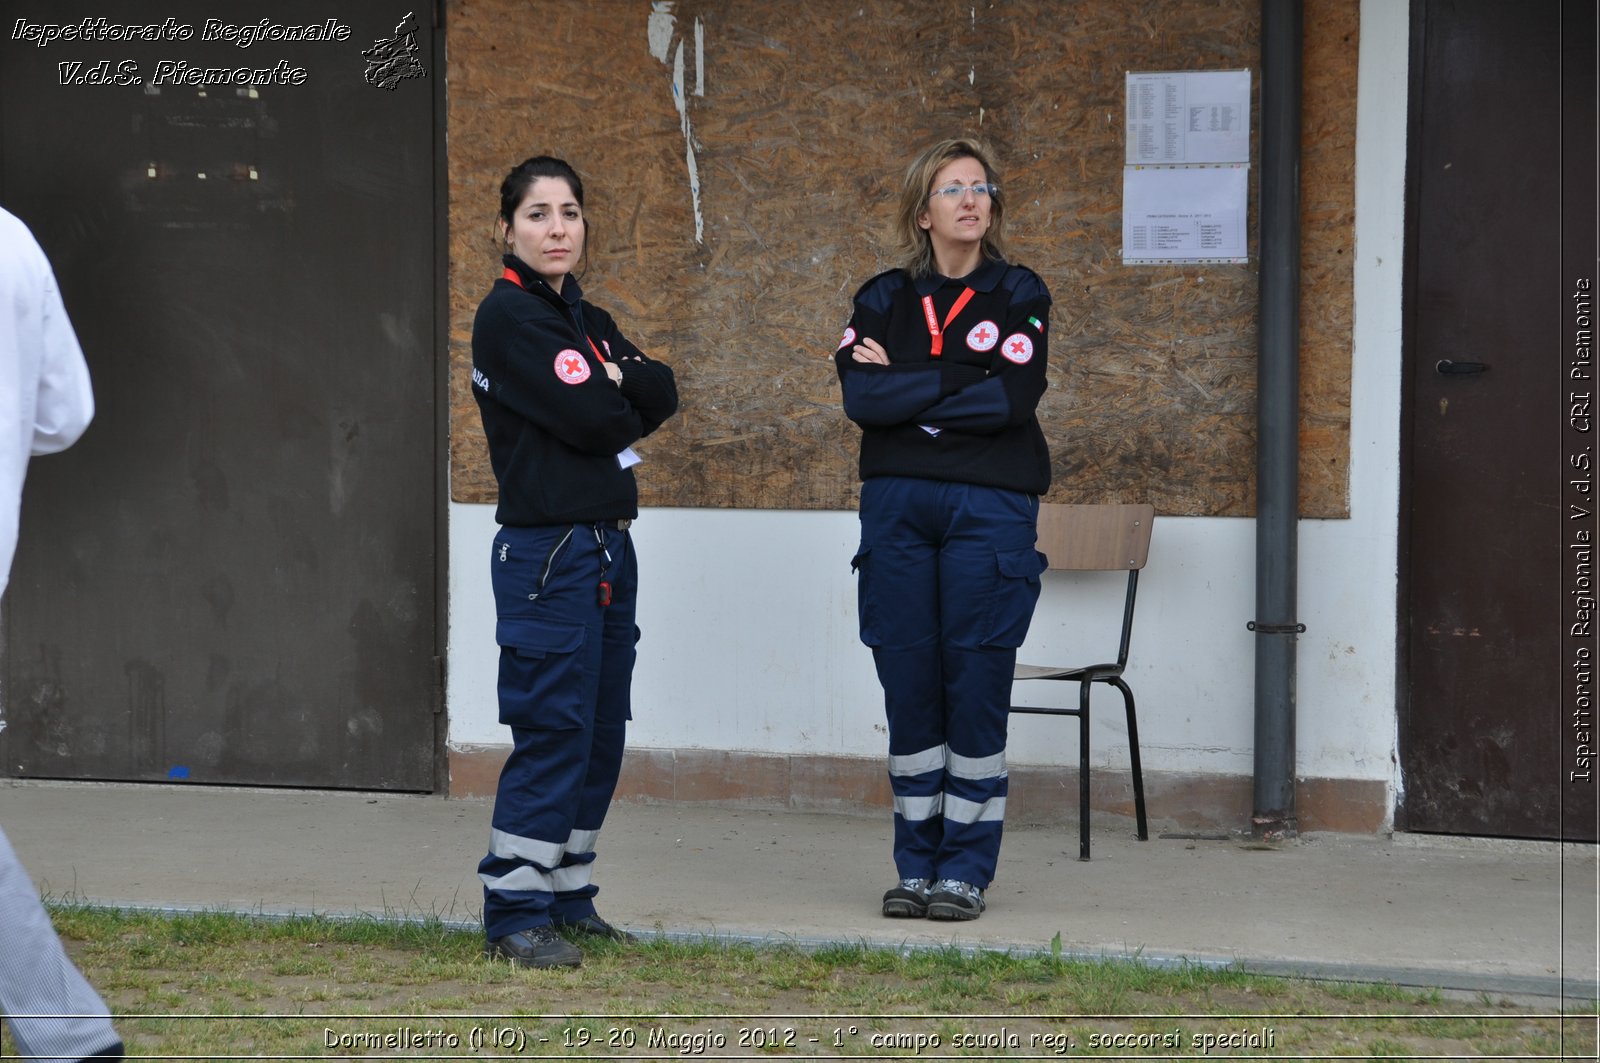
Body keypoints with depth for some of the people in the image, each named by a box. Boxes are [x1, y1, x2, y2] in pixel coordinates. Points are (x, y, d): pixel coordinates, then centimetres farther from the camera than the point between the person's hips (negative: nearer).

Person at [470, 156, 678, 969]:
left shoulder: (587, 320, 17)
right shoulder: (509, 315, -10)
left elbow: (661, 396, 6)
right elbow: (586, 419, -18)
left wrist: (611, 381, -10)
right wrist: (624, 405, 2)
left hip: (608, 549, 9)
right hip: (547, 550, -9)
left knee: (600, 733, 10)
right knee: (553, 732, -9)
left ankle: (565, 894, 18)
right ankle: (514, 914, -5)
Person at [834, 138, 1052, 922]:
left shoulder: (1019, 295, 4)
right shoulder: (883, 299, 10)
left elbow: (1014, 399, -11)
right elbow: (860, 398, -6)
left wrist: (905, 390, -7)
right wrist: (959, 383, -10)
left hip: (990, 510, -2)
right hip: (896, 505, 2)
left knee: (976, 686, -3)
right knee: (908, 687, 3)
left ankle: (966, 870, 4)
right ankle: (915, 865, 12)